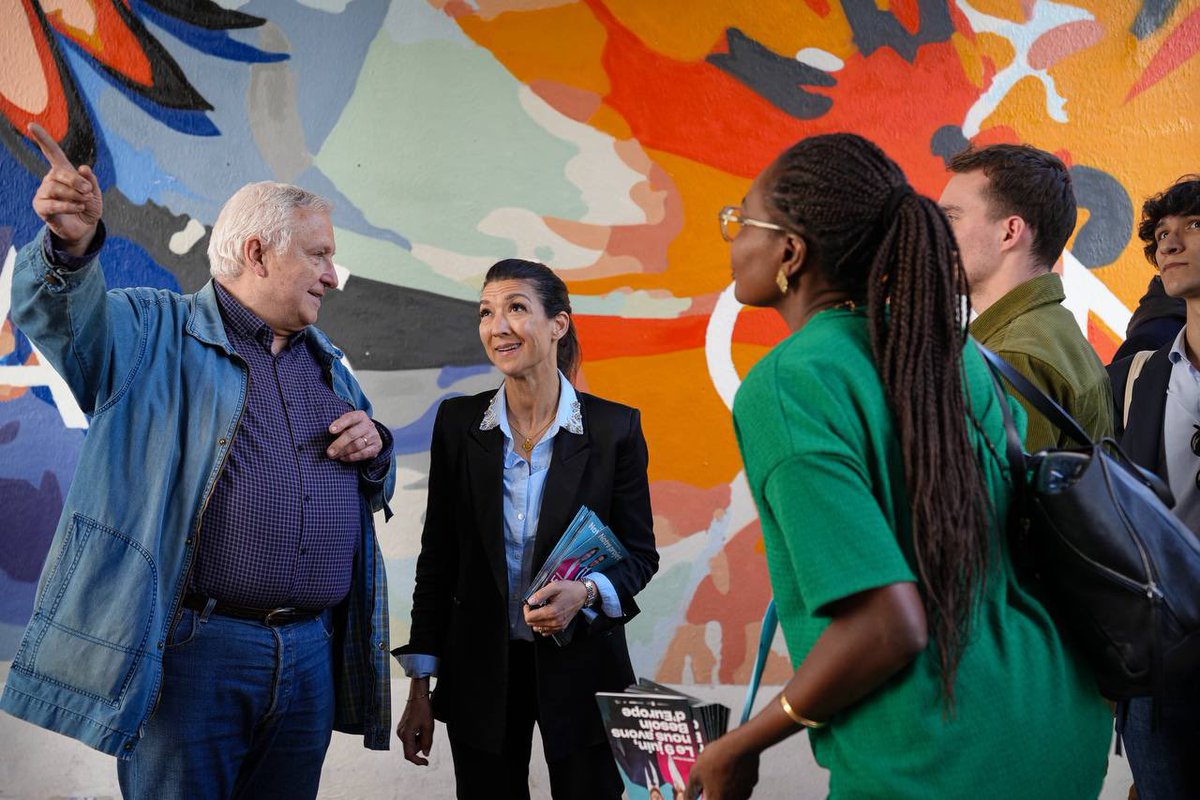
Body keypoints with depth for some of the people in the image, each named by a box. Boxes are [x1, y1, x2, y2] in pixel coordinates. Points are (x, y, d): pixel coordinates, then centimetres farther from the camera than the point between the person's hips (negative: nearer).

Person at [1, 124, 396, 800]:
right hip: (193, 646, -5)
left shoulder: (327, 365, 18)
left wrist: (374, 449, 2)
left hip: (311, 654, 6)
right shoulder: (157, 334, 0)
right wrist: (72, 244, -41)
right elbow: (62, 311, -19)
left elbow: (375, 492, 25)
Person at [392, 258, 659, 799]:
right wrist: (420, 685, 3)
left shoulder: (614, 428, -7)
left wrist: (586, 593, -23)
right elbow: (437, 557, 3)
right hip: (480, 670, 2)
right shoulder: (458, 422, -1)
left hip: (580, 667, -1)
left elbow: (640, 553, -1)